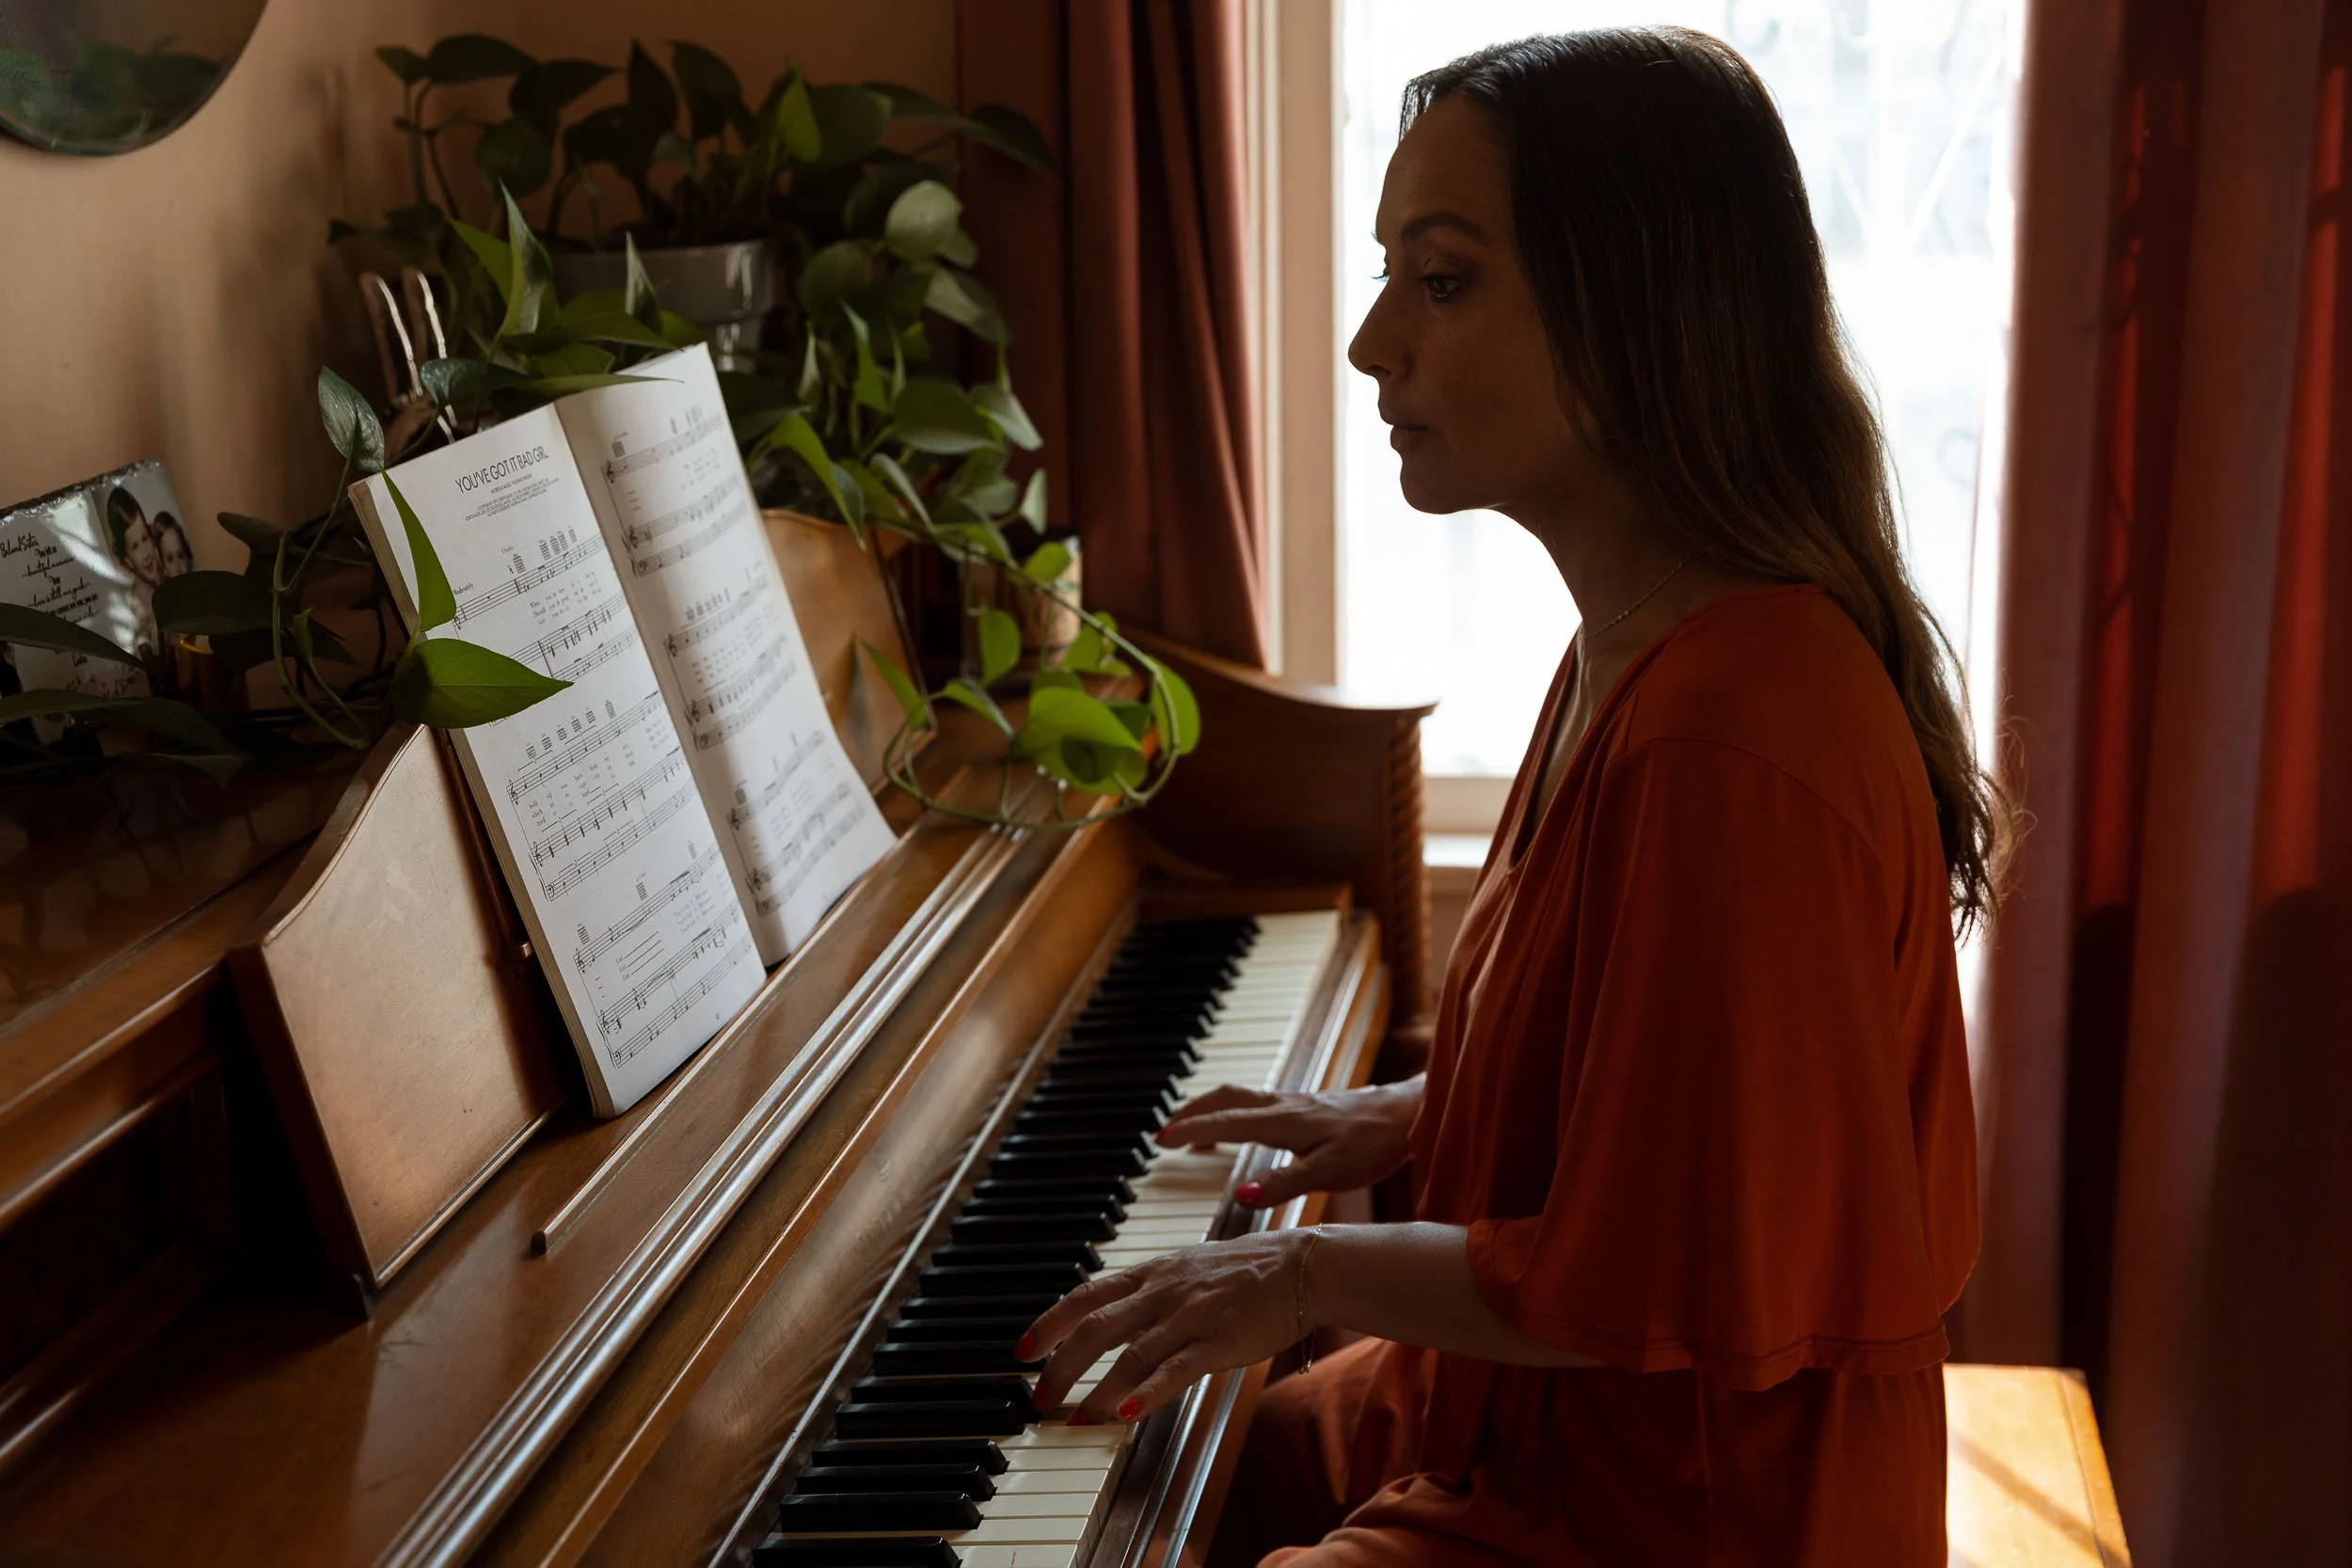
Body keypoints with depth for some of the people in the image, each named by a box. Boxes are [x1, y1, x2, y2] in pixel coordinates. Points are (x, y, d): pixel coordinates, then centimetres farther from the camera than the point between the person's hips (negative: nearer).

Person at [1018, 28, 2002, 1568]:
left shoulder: (1732, 737, -31)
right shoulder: (1643, 647, 2)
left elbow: (1682, 1291, -27)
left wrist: (1320, 1273, -19)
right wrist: (1406, 1118, 10)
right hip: (1535, 1417, 10)